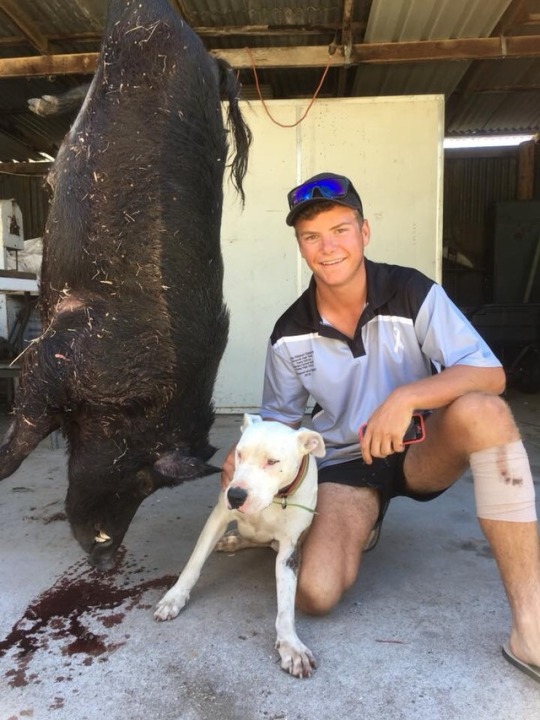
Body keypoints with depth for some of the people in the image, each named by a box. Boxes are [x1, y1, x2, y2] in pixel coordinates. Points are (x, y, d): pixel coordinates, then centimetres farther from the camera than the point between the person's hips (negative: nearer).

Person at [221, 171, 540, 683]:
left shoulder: (412, 294, -13)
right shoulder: (290, 336, -7)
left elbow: (490, 374, -20)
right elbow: (280, 420, 6)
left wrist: (407, 397, -37)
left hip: (422, 450, -1)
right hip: (345, 464, 2)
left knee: (482, 411, -35)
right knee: (316, 594, -19)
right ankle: (359, 524, 19)